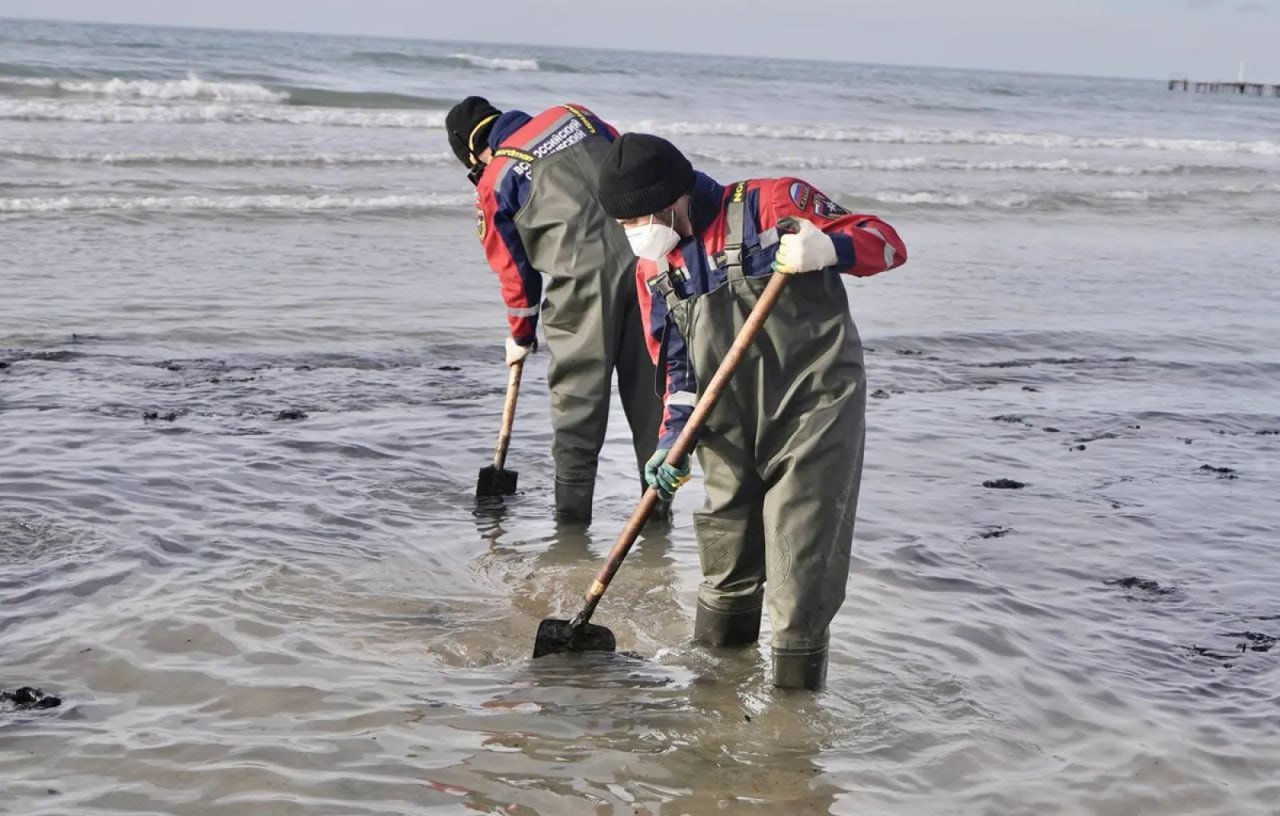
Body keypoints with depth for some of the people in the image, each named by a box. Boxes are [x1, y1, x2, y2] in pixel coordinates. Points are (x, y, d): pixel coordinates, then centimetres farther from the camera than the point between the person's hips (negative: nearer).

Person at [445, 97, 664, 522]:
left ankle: (572, 507, 11)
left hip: (583, 280, -4)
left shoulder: (493, 184, 6)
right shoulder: (572, 115, 16)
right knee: (649, 385, 13)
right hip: (645, 256, 4)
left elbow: (514, 269, 13)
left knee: (577, 394, 8)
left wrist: (521, 338, 26)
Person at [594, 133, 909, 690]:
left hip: (813, 416, -6)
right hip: (731, 435, 6)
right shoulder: (654, 271, 8)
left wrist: (828, 249, -30)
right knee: (725, 557, 18)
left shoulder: (773, 205, -10)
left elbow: (887, 243, -9)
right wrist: (673, 438, -1)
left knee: (801, 574, -6)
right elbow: (676, 366, 14)